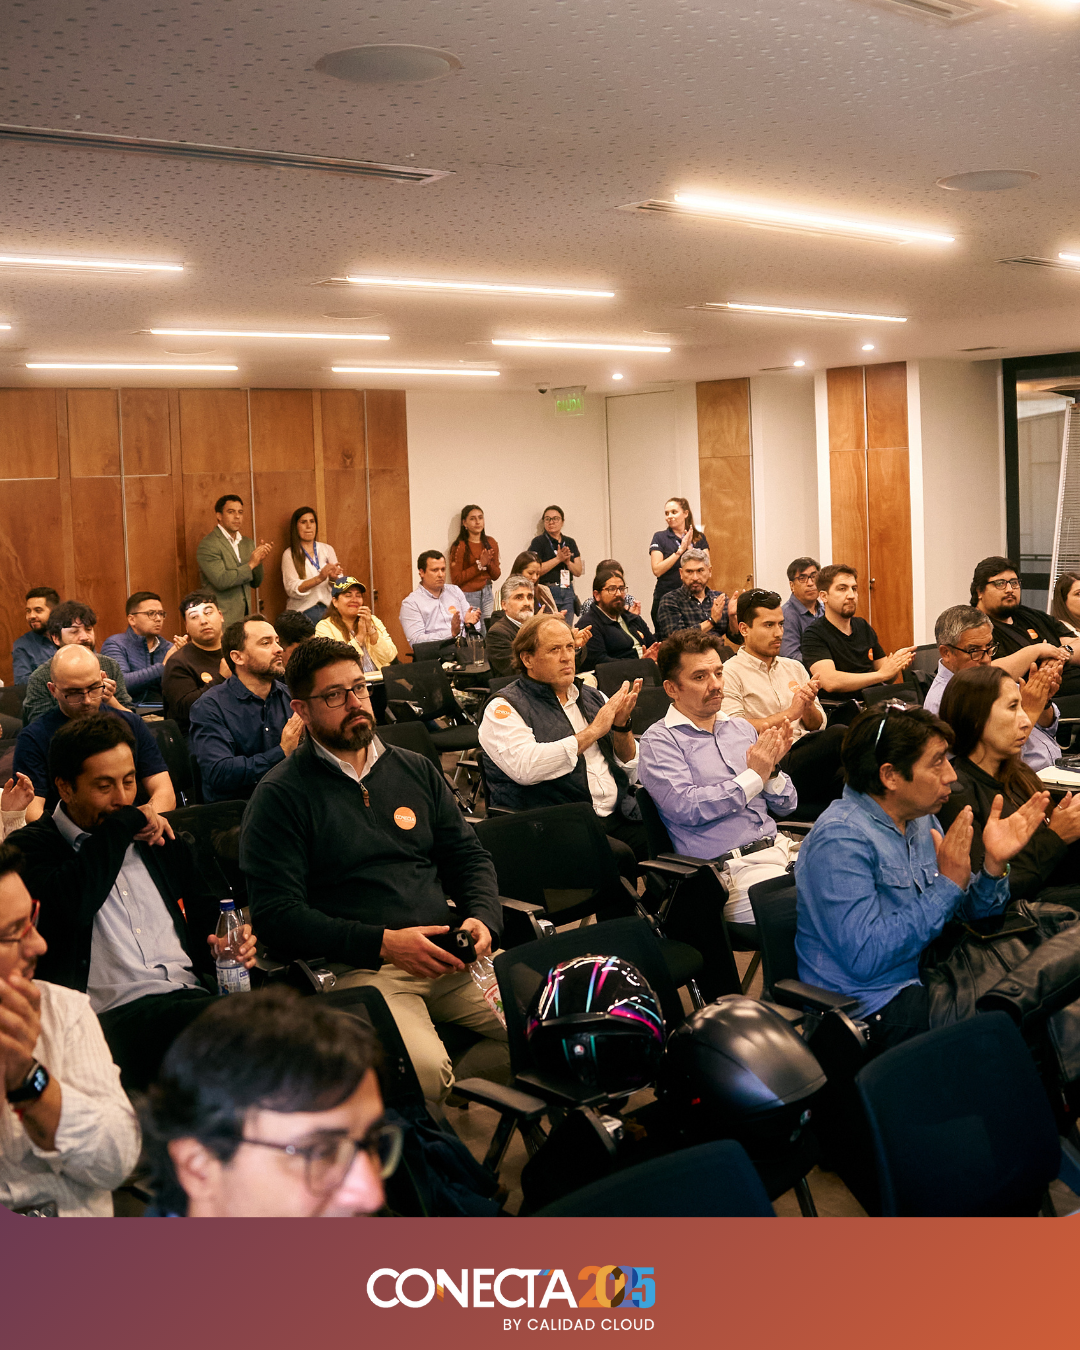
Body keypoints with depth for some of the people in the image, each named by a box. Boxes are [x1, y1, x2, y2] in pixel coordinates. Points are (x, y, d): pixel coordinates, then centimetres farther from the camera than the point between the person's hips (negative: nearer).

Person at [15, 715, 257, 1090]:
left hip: (193, 995, 6)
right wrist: (122, 825, -2)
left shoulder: (159, 838, 27)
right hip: (115, 1013, -5)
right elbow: (71, 903, -13)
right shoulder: (33, 846, 9)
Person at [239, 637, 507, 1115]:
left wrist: (482, 917, 0)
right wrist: (383, 943, -16)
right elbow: (277, 915, -6)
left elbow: (469, 856, 22)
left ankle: (444, 1084, 1)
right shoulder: (281, 795, 1)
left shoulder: (415, 770, 18)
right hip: (357, 967, -5)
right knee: (421, 1069, -33)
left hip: (447, 953, 6)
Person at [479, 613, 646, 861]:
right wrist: (593, 731, -11)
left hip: (618, 818, 6)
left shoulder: (592, 698, 20)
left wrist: (621, 725, -1)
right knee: (617, 857, -34)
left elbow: (631, 773, 19)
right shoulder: (504, 708, 2)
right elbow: (525, 768, -18)